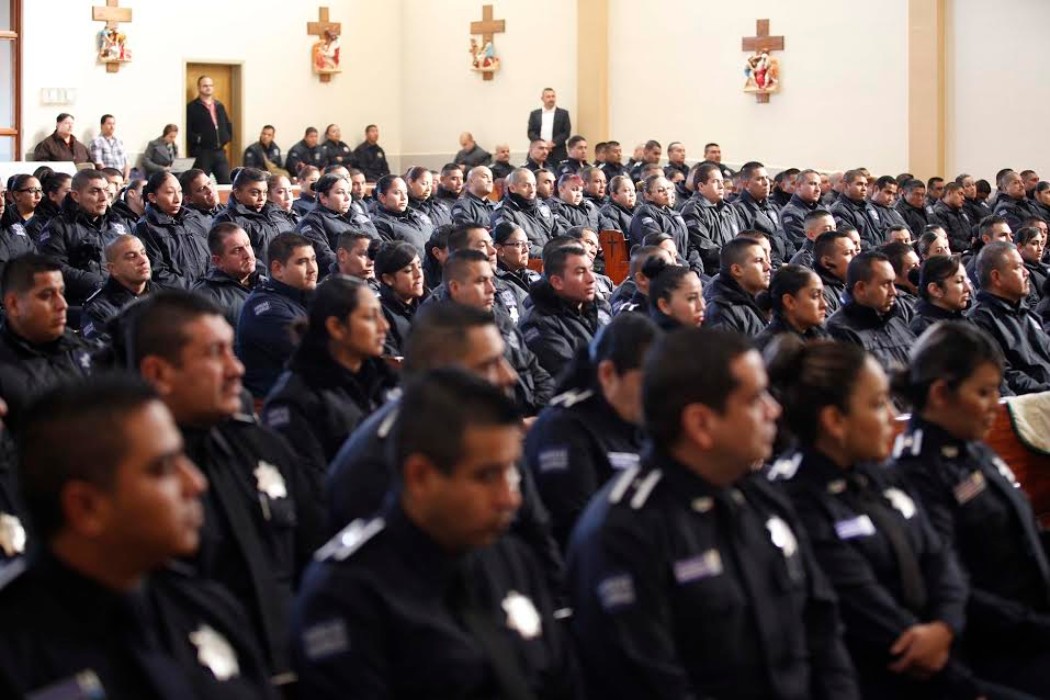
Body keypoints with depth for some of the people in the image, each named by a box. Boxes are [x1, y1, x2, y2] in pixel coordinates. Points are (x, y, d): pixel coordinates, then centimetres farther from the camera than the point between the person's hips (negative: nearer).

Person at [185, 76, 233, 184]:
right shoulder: (192, 108, -2)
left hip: (219, 152, 6)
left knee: (226, 182, 3)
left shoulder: (220, 106, 17)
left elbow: (228, 125, 26)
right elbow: (187, 130, -9)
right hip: (201, 153, -5)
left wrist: (227, 137, 12)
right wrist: (197, 139, -16)